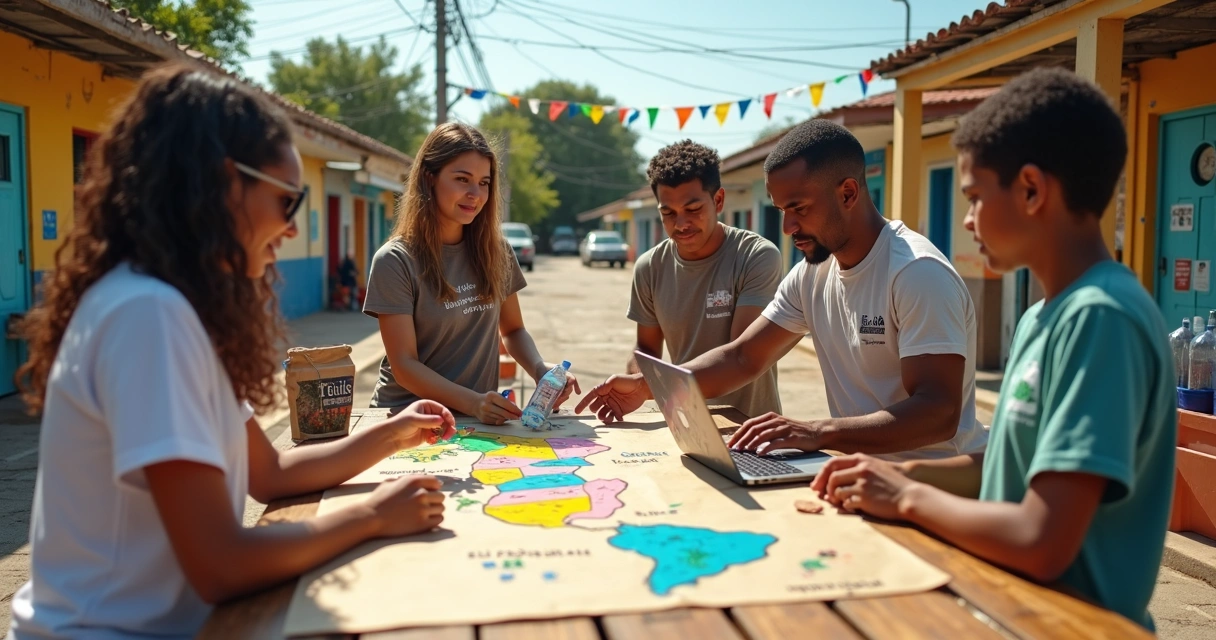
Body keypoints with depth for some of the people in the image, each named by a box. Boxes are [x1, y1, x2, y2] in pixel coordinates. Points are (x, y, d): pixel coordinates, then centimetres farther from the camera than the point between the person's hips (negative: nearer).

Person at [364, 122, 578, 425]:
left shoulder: (495, 250, 3)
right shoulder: (395, 261, -9)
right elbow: (404, 364, -11)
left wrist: (539, 368, -7)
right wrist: (472, 402, -26)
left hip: (480, 420, 3)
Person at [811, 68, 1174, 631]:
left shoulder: (1100, 317, -22)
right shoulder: (1043, 316, 6)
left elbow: (1041, 544, -28)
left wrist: (908, 497, -13)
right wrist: (905, 474, 1)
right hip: (1018, 603, 7)